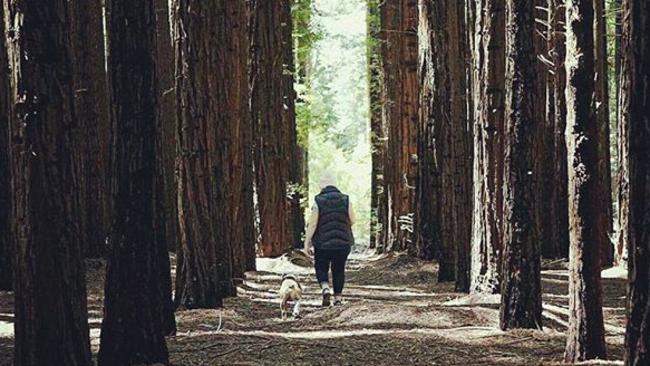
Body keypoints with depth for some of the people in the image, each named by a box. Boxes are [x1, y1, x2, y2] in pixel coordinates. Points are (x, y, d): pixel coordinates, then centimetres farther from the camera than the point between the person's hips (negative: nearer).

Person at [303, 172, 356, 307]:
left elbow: (312, 223, -10)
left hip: (323, 242, -2)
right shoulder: (345, 200, -2)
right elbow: (352, 220, 0)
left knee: (321, 268, 12)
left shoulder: (318, 201, -8)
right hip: (343, 242, 2)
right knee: (339, 269, 14)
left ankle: (326, 289, -13)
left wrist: (307, 241, -3)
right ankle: (338, 297, 14)